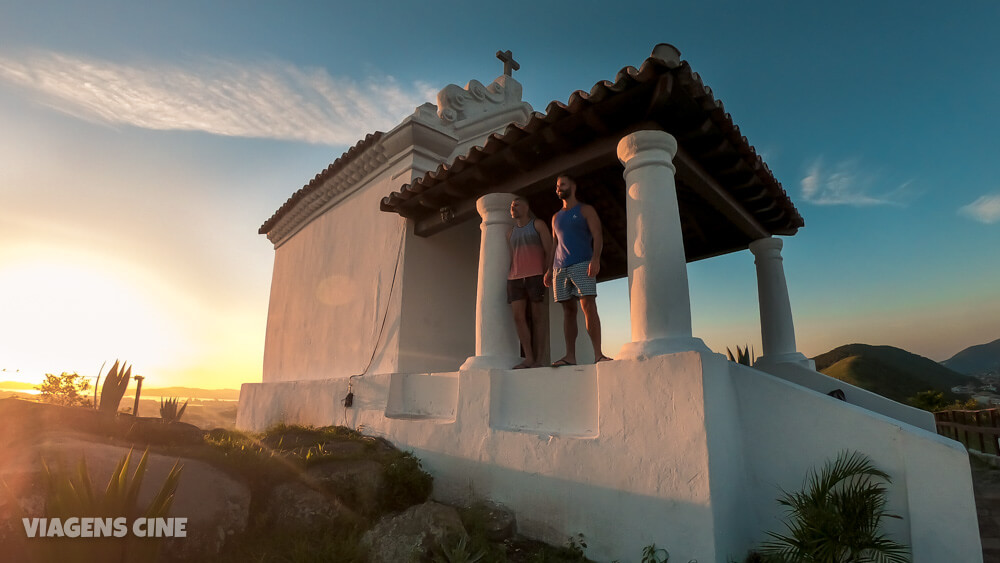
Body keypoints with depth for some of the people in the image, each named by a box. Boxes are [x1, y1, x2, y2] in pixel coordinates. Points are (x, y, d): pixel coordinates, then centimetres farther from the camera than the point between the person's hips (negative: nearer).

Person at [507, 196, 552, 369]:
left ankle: (538, 359, -1)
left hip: (536, 276, -4)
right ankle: (528, 358, -6)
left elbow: (549, 251, 0)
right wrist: (508, 278, 11)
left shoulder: (538, 224, 5)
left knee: (537, 317, -4)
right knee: (518, 316, -8)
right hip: (515, 278, 5)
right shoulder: (511, 232, 20)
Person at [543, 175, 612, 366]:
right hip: (559, 268, 5)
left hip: (582, 264, -5)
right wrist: (549, 269, 13)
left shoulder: (586, 210, 9)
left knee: (589, 306, -15)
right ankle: (570, 356, -2)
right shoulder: (556, 217, 24)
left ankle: (598, 354, -16)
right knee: (568, 310, 0)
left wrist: (596, 258, -18)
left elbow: (597, 237, -2)